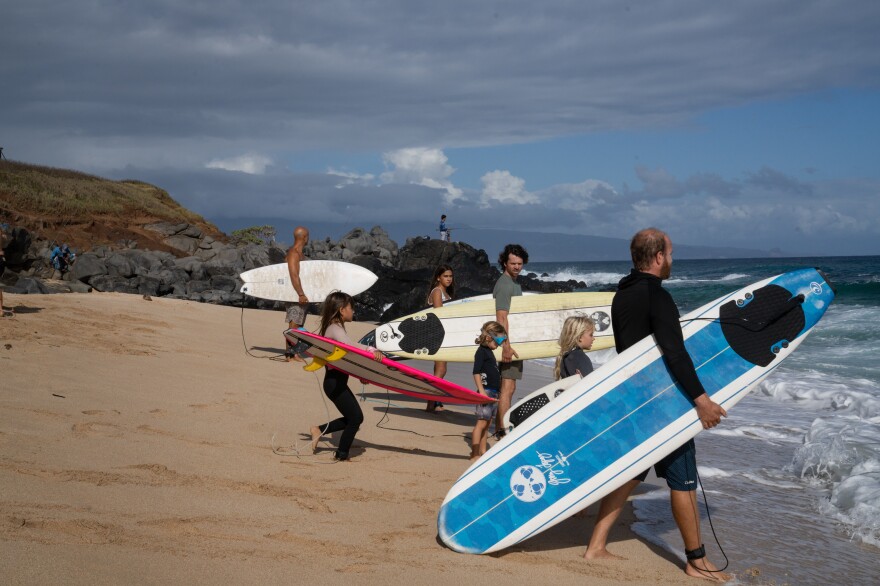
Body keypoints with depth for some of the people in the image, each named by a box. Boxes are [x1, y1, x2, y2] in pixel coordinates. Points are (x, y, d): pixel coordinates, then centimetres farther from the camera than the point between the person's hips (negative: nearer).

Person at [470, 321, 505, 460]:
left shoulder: (489, 352, 19)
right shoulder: (482, 351, -9)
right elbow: (476, 372, -17)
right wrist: (482, 391, -23)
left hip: (493, 392, 10)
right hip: (486, 392, -9)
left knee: (487, 423, 12)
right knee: (481, 422, -9)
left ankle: (483, 452, 18)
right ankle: (474, 454, -9)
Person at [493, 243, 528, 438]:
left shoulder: (514, 283, 18)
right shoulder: (504, 284, -14)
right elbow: (501, 317, -23)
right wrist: (506, 345, -28)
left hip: (513, 342, 10)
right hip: (508, 343, -10)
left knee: (507, 387, 15)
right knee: (507, 387, -11)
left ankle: (499, 428, 23)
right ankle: (503, 431, -12)